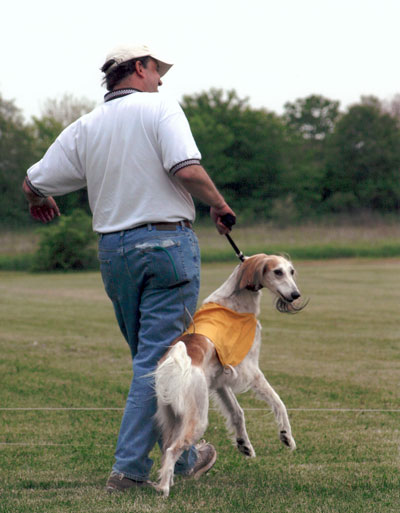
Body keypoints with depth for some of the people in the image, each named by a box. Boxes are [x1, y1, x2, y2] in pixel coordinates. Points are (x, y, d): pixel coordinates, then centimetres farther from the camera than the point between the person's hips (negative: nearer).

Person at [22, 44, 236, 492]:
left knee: (151, 358, 17)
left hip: (112, 250, 6)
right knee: (159, 359, -2)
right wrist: (219, 206, -3)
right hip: (166, 241, -6)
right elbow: (187, 170, -20)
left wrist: (41, 202, 34)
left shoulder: (84, 128, 8)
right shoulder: (159, 109, -6)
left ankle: (181, 456, 25)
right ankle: (129, 466, -4)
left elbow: (33, 183, 11)